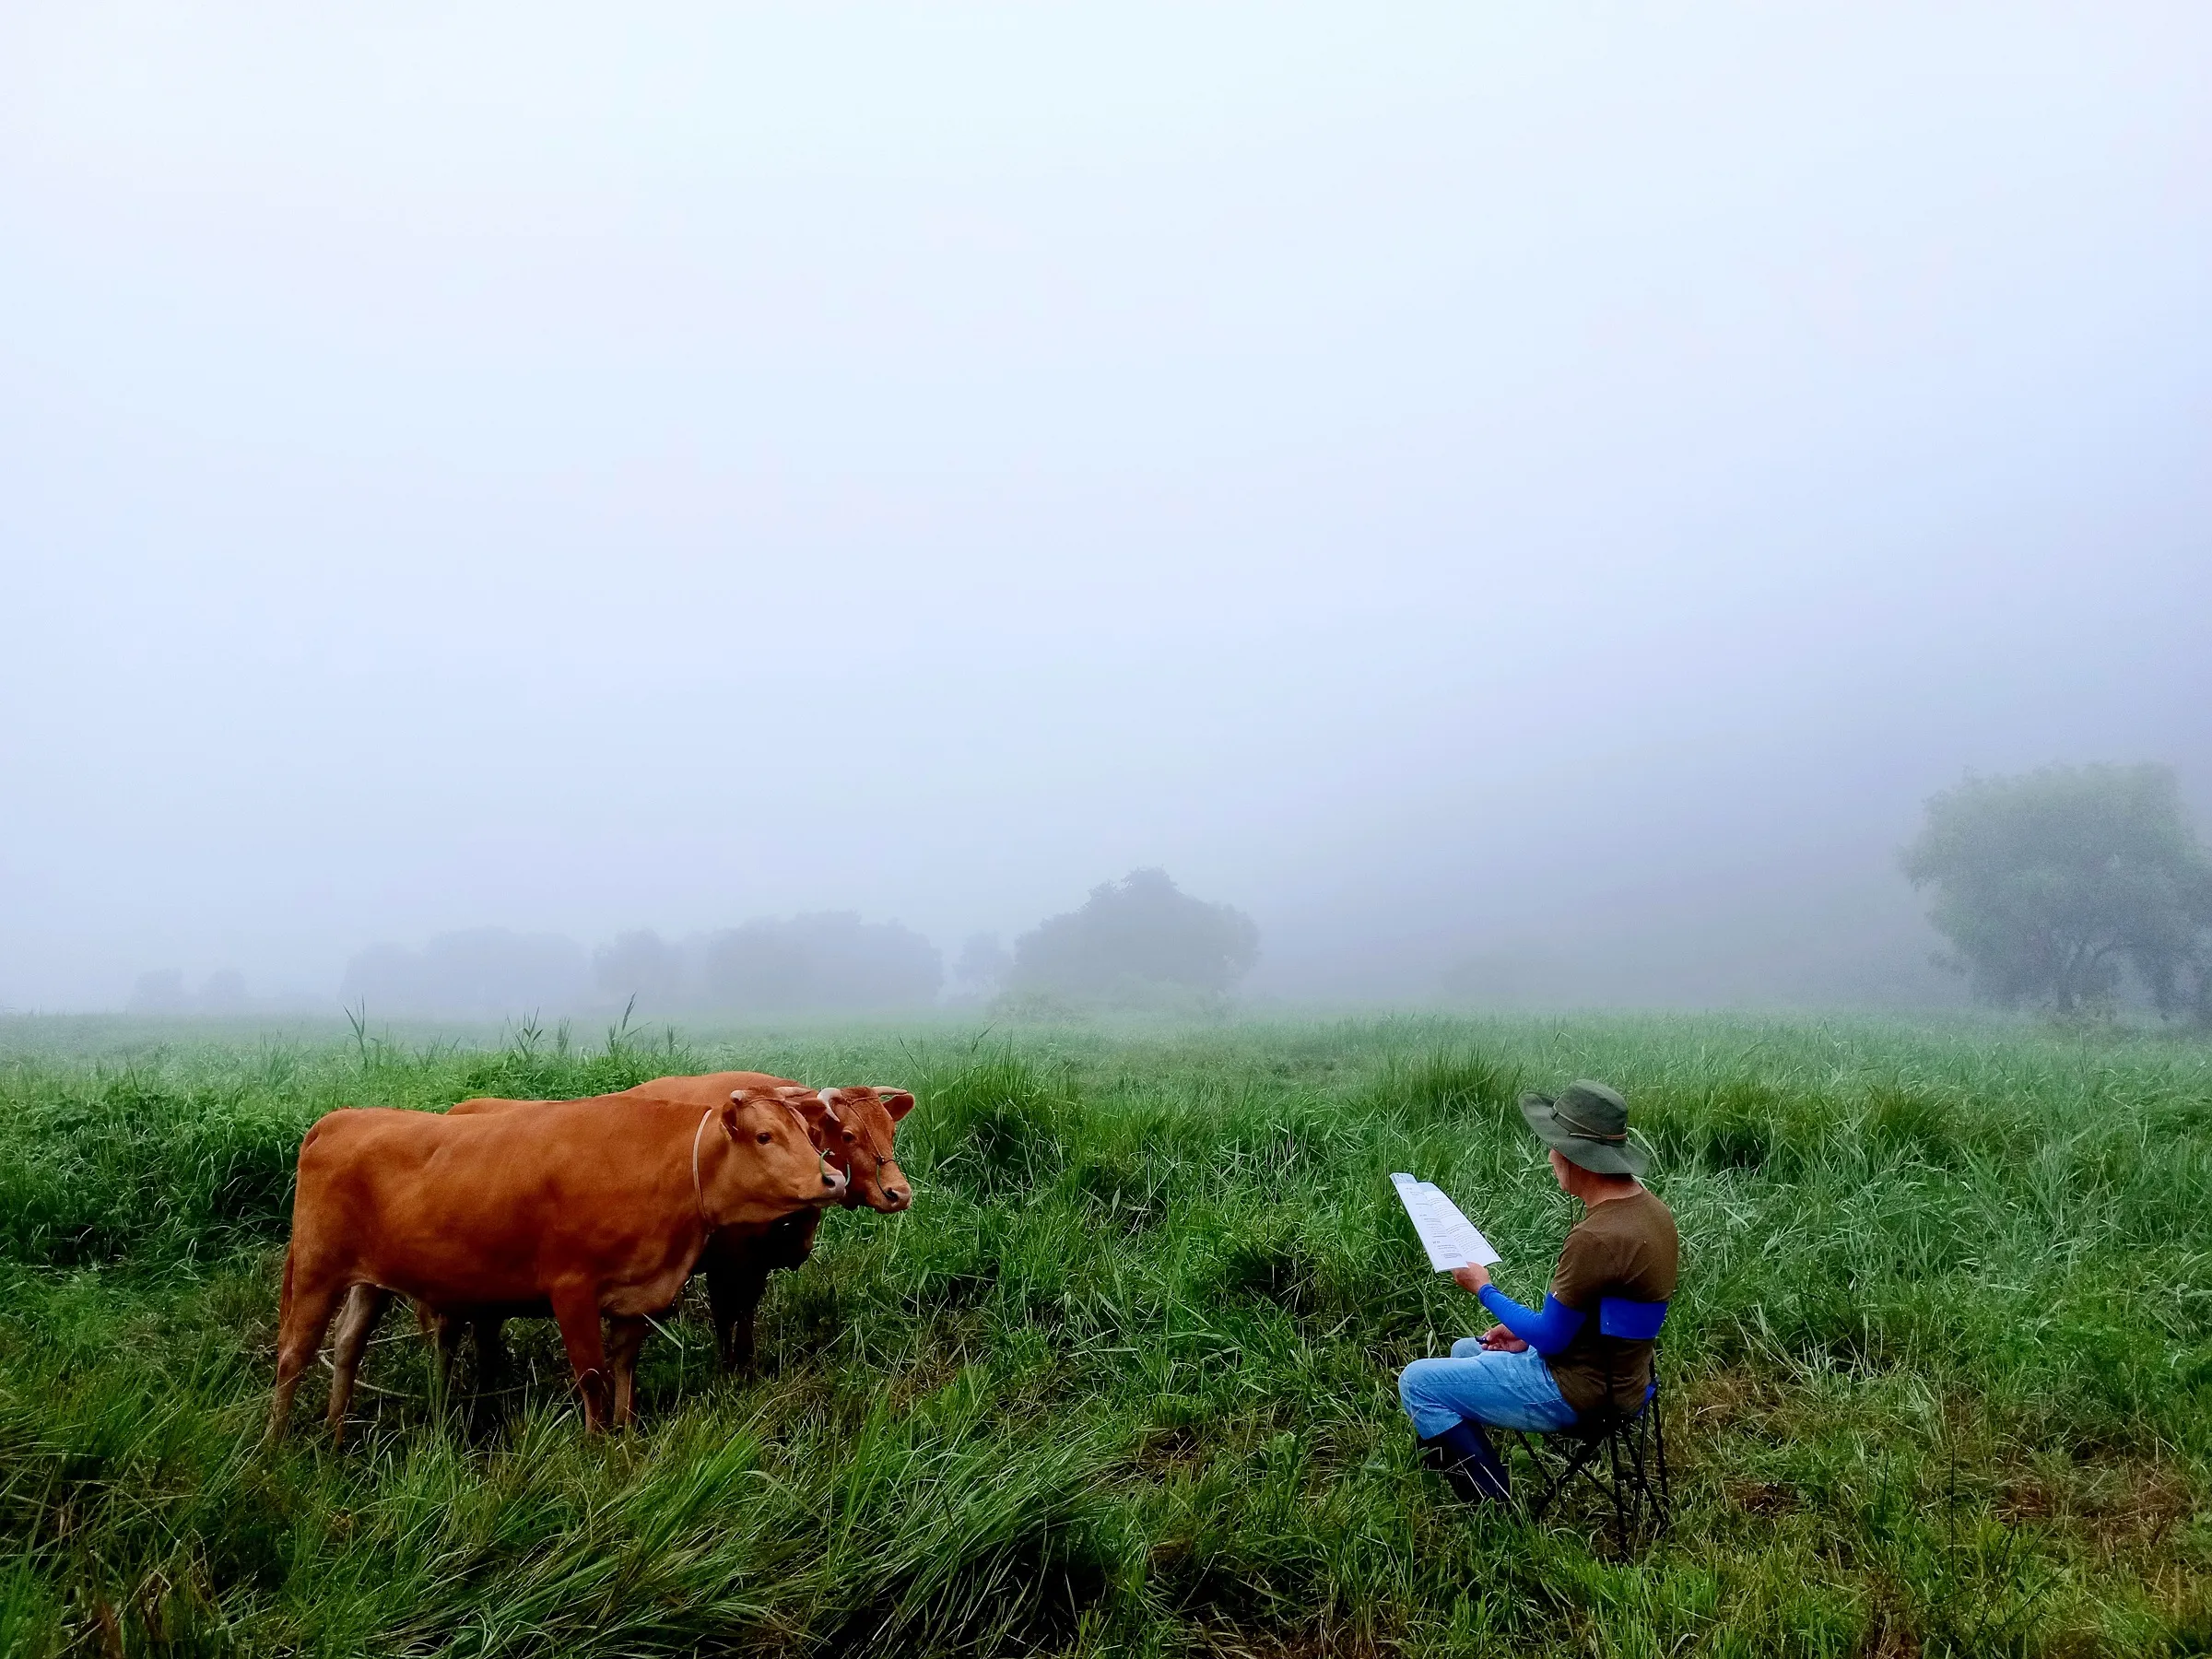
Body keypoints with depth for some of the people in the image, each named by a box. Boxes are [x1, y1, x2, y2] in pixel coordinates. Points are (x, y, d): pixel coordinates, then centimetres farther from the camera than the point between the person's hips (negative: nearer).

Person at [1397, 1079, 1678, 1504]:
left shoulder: (1597, 1237, -32)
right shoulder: (1646, 1205, -1)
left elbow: (1549, 1339, -22)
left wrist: (1483, 1289, -8)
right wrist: (1526, 1333, 9)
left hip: (1579, 1390, -10)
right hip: (1612, 1370, 10)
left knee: (1417, 1383, -4)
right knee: (1464, 1350, 27)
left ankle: (1494, 1507, 2)